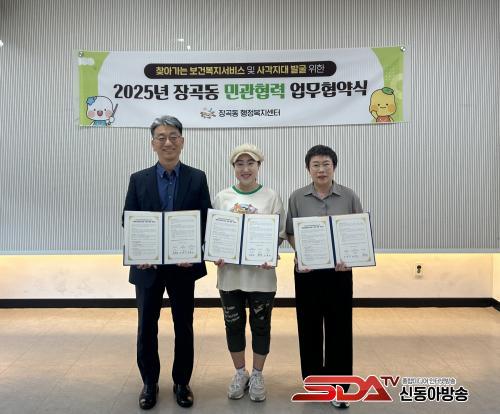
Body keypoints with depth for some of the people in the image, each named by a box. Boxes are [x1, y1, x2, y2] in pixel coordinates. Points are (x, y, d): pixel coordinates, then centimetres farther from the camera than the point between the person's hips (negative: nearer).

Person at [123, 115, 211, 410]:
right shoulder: (138, 179, 2)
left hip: (183, 265, 0)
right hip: (147, 266, 1)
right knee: (146, 327, 11)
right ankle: (150, 383, 33)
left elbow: (206, 220, -2)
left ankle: (182, 382, 31)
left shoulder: (197, 178, 0)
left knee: (184, 326, 12)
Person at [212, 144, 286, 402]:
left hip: (261, 273, -1)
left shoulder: (271, 197, -1)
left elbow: (279, 234, -1)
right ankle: (240, 374, 33)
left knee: (260, 324, 10)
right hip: (230, 272, 2)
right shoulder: (222, 197, 3)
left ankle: (257, 376, 30)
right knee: (234, 324, 12)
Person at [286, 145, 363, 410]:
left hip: (339, 271, 0)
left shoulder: (349, 197, 0)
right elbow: (290, 233, 2)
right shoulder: (297, 197, 0)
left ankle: (338, 386, 22)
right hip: (307, 271, 1)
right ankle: (313, 381, 31)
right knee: (309, 326, 11)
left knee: (339, 327, 6)